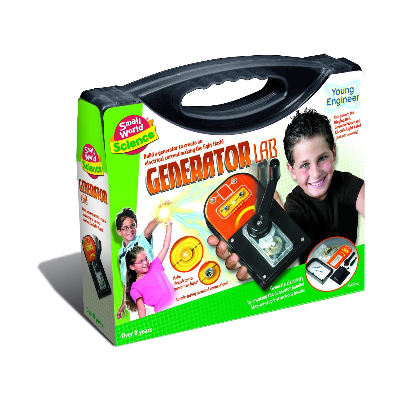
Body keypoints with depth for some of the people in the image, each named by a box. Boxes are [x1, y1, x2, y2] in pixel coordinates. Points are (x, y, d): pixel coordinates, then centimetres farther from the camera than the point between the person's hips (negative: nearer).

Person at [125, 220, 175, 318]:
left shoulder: (154, 267, 19)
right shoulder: (135, 288, 9)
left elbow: (165, 247, 19)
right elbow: (141, 309, 4)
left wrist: (169, 225, 16)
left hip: (176, 303, 4)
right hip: (163, 312, -4)